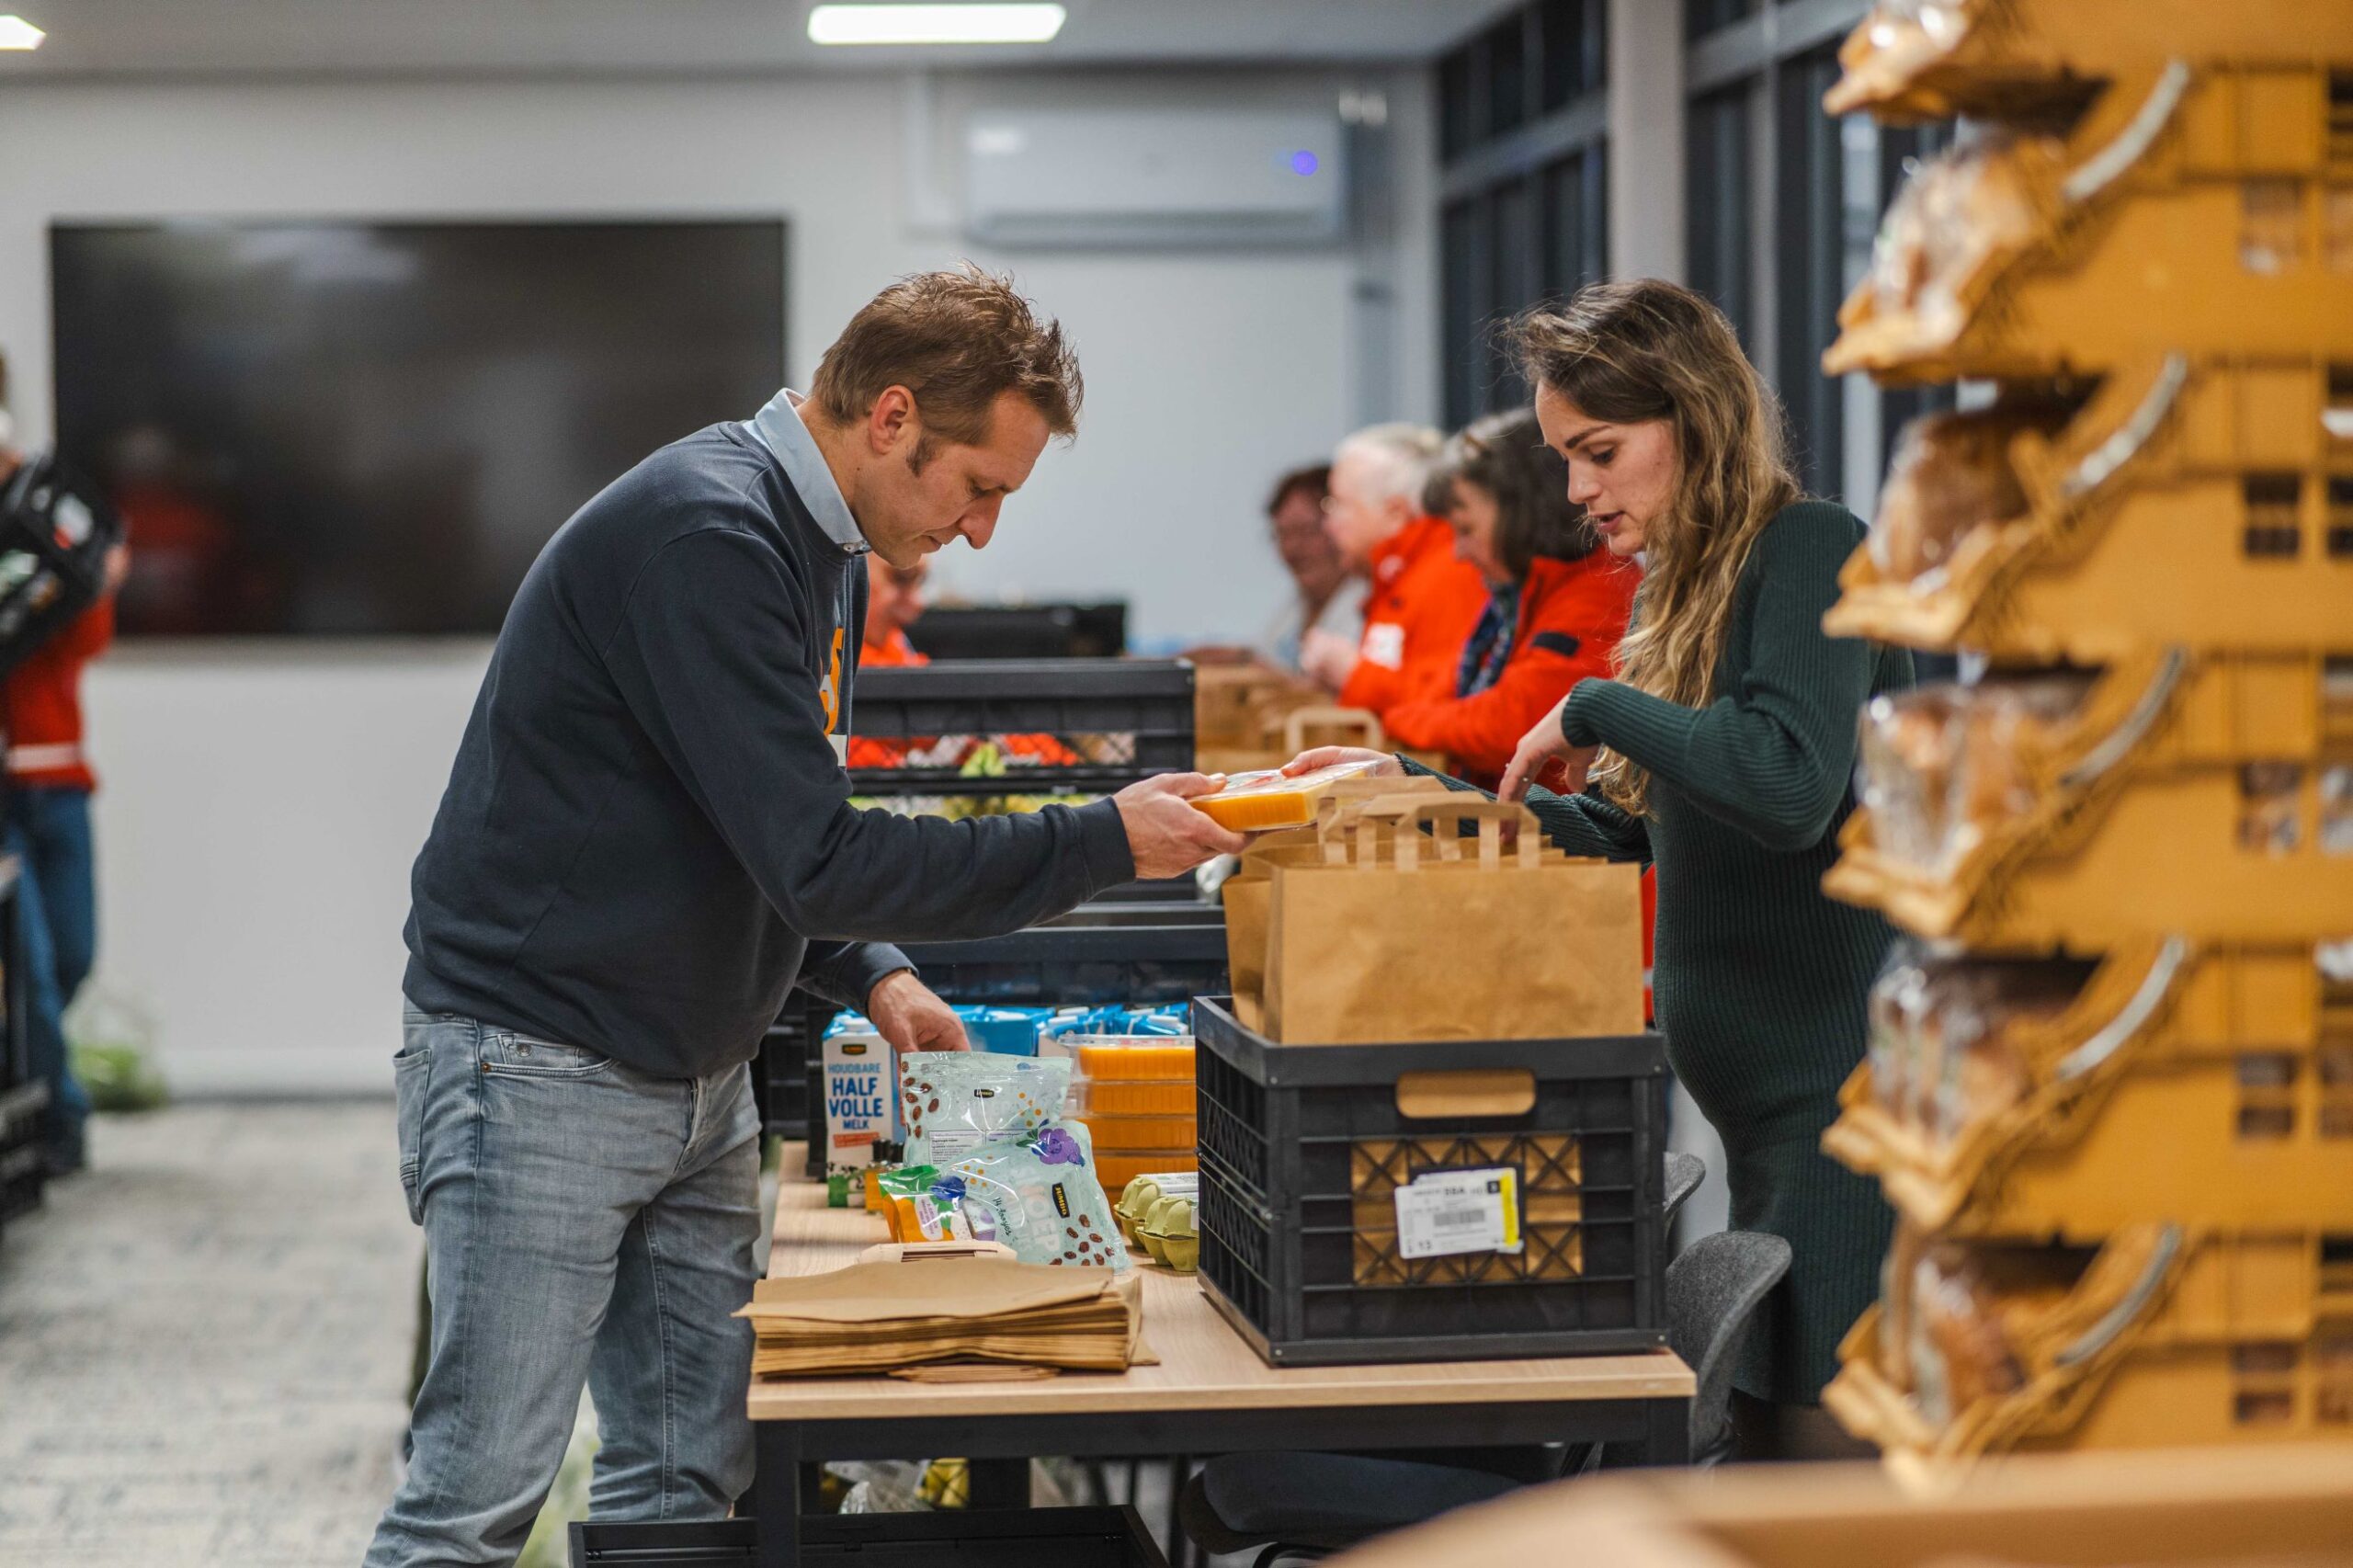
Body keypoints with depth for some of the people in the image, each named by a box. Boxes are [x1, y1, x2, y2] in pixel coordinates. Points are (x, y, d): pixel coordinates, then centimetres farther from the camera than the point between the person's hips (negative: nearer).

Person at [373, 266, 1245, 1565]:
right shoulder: (706, 535, -21)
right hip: (543, 1069, -10)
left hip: (701, 1084, 10)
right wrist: (1102, 843, -19)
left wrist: (872, 978, 6)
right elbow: (811, 858, -24)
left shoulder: (823, 551, 11)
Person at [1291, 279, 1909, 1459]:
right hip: (1768, 1112, 9)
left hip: (1841, 1097, -9)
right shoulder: (1703, 587, 15)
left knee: (1826, 1441, -7)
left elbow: (1789, 784, -28)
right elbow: (1619, 830, 22)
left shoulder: (1809, 551, -11)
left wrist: (1592, 708, -16)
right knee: (1763, 1435, 12)